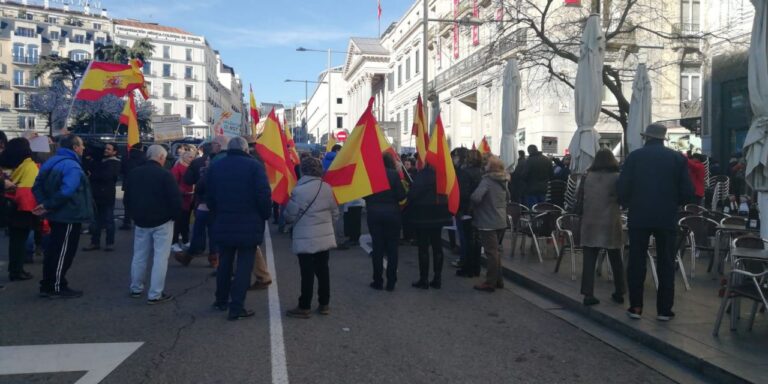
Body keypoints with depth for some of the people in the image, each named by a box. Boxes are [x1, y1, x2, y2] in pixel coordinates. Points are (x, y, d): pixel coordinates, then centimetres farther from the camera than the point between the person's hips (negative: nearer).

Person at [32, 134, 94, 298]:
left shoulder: (51, 162, 10)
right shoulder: (72, 166, -19)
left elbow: (37, 186, 7)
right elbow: (66, 192, -31)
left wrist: (44, 204, -4)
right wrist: (48, 206, -21)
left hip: (57, 215, 9)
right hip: (69, 216, -9)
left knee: (53, 250, 17)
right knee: (63, 252, 1)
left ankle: (47, 285, 25)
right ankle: (57, 287, 10)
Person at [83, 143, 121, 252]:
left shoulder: (115, 163, -6)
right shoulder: (101, 161, 17)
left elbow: (106, 175, -20)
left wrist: (92, 175, -11)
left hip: (107, 194, -7)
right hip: (97, 193, 7)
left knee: (108, 220, 1)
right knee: (95, 219, 10)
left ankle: (110, 243, 9)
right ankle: (95, 242, 18)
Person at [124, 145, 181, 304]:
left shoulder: (134, 173, 5)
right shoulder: (165, 174, -15)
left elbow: (127, 198, 12)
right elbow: (175, 199, -17)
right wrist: (174, 215, 0)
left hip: (141, 221, 6)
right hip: (162, 221, -6)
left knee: (139, 256, 17)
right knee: (160, 258, -1)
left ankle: (136, 289, 27)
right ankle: (155, 294, -2)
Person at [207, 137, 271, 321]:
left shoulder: (215, 166, 4)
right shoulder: (254, 165, -11)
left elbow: (209, 196, 6)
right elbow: (264, 195, -16)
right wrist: (264, 216, -1)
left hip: (223, 224, 5)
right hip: (249, 226, -4)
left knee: (224, 263, 19)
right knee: (244, 266, 2)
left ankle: (221, 300, 31)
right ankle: (237, 307, 1)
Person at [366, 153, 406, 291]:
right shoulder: (394, 174, -9)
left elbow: (364, 194, 2)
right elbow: (401, 195, -10)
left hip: (374, 214, 1)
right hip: (392, 213, -1)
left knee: (377, 248, 9)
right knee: (392, 248, 7)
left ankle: (378, 281, 12)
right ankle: (391, 282, 8)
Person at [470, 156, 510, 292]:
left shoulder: (487, 181, -17)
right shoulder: (502, 181, 8)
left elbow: (476, 197, -28)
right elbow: (507, 196, 24)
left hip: (488, 222, -8)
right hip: (501, 221, 8)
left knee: (491, 252, -2)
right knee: (495, 251, 18)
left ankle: (490, 283, 5)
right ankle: (498, 280, 25)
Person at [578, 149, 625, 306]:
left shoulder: (587, 177, 3)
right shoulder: (616, 177, -4)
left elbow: (580, 200, 6)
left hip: (590, 223, 1)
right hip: (610, 224, -1)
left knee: (589, 260, 2)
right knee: (615, 260, 13)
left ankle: (588, 294, -1)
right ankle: (619, 293, 23)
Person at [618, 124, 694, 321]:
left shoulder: (634, 156, -2)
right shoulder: (677, 158, 1)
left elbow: (622, 188, -7)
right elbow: (687, 192, -2)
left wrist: (627, 203, 11)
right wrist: (673, 203, 16)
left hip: (639, 216, -1)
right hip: (667, 217, 1)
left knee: (636, 262, 7)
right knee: (666, 264, 8)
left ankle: (636, 306, 9)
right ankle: (664, 309, 10)